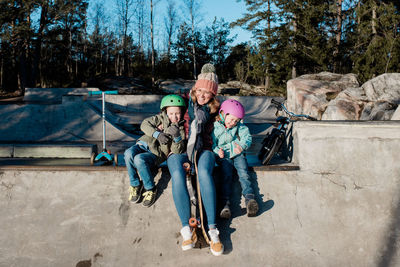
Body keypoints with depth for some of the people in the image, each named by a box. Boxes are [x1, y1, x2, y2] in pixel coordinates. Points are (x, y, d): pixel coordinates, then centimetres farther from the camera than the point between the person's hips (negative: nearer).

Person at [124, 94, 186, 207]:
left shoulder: (181, 130, 4)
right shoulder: (161, 118, 9)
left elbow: (177, 151, -4)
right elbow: (144, 124, -1)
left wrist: (177, 137, -23)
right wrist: (157, 134, -16)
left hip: (156, 153, -3)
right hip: (144, 144, 4)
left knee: (139, 159, -33)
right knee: (129, 154, -28)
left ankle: (151, 189, -15)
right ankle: (135, 184, -9)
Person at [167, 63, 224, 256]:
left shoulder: (214, 110, 14)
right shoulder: (187, 102, 13)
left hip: (203, 150, 0)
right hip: (179, 149, 0)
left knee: (204, 172, -35)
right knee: (177, 174, -35)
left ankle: (212, 230, -35)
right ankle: (186, 229, -36)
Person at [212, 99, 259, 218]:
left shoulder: (240, 127, 10)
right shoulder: (214, 127, 3)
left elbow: (247, 137, 1)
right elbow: (212, 143, 3)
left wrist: (242, 146, -20)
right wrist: (217, 151, -18)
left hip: (237, 154, 2)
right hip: (224, 157, -2)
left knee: (243, 173, -23)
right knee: (227, 175, -24)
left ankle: (249, 199, -38)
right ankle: (226, 204, -36)